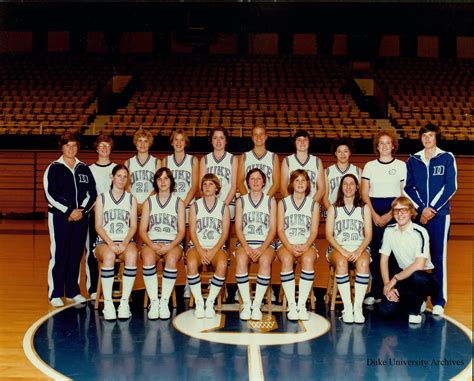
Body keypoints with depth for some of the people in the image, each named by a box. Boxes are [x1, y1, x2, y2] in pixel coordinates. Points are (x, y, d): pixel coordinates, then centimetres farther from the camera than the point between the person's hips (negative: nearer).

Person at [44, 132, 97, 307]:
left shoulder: (84, 169, 11)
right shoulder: (54, 168, 0)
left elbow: (92, 193, 8)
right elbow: (51, 194, -8)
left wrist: (82, 210, -7)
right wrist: (69, 211, -13)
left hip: (81, 217, 4)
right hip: (59, 217, -4)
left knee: (77, 254, 7)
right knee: (59, 254, -4)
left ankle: (73, 291, 18)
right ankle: (55, 294, 4)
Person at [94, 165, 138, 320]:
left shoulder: (131, 199, 14)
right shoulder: (102, 198, 10)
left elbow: (133, 226, 6)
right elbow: (98, 226, 2)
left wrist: (124, 243, -13)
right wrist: (110, 243, -15)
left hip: (126, 241, 1)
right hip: (105, 241, -1)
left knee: (132, 256, -35)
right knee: (109, 256, -37)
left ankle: (124, 302, -29)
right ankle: (107, 303, -32)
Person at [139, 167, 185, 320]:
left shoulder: (178, 202, 12)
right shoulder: (149, 202, 15)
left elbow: (182, 230, 5)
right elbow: (142, 230, 8)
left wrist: (170, 246, -13)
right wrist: (152, 245, -12)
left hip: (173, 243, -1)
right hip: (152, 242, 1)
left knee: (172, 259, -36)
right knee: (148, 258, -34)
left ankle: (164, 301, -29)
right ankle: (153, 302, -29)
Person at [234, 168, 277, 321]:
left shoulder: (271, 201, 12)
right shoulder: (241, 201, 14)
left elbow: (273, 229, 4)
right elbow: (238, 228, 5)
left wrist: (262, 248, -12)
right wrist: (246, 247, -12)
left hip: (266, 243, 0)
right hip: (245, 242, 1)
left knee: (265, 260, -35)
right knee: (241, 259, -34)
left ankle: (257, 305, -30)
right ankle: (246, 304, -28)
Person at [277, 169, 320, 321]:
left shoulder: (313, 204, 12)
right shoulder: (283, 203, 11)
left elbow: (314, 231, 5)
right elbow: (280, 230, 3)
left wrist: (305, 246, -14)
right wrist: (290, 247, -14)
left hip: (307, 244, 0)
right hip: (286, 243, 0)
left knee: (308, 259, -34)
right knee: (287, 259, -34)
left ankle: (302, 305, -32)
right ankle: (291, 305, -31)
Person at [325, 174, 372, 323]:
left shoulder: (364, 208, 16)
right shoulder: (333, 208, 15)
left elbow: (368, 234, 6)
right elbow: (329, 234, 4)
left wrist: (359, 251, -14)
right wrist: (342, 251, -14)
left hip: (359, 248, 1)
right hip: (338, 247, 0)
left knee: (363, 263, -35)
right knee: (341, 262, -36)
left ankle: (358, 307, -33)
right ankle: (347, 307, -34)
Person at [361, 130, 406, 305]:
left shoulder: (401, 165, 5)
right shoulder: (369, 166, 9)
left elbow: (404, 193, 2)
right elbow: (364, 193, 6)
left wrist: (390, 214, -8)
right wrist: (374, 215, -5)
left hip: (395, 211, -1)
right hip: (373, 211, 1)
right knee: (375, 251, -1)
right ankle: (376, 293, 6)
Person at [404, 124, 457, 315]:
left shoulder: (447, 158, 4)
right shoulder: (413, 160, 10)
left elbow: (451, 186, -2)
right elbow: (408, 187, 6)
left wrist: (432, 209, -7)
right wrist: (421, 208, -7)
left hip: (440, 214, -2)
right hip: (417, 214, 2)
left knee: (439, 257, -3)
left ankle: (439, 301, 3)